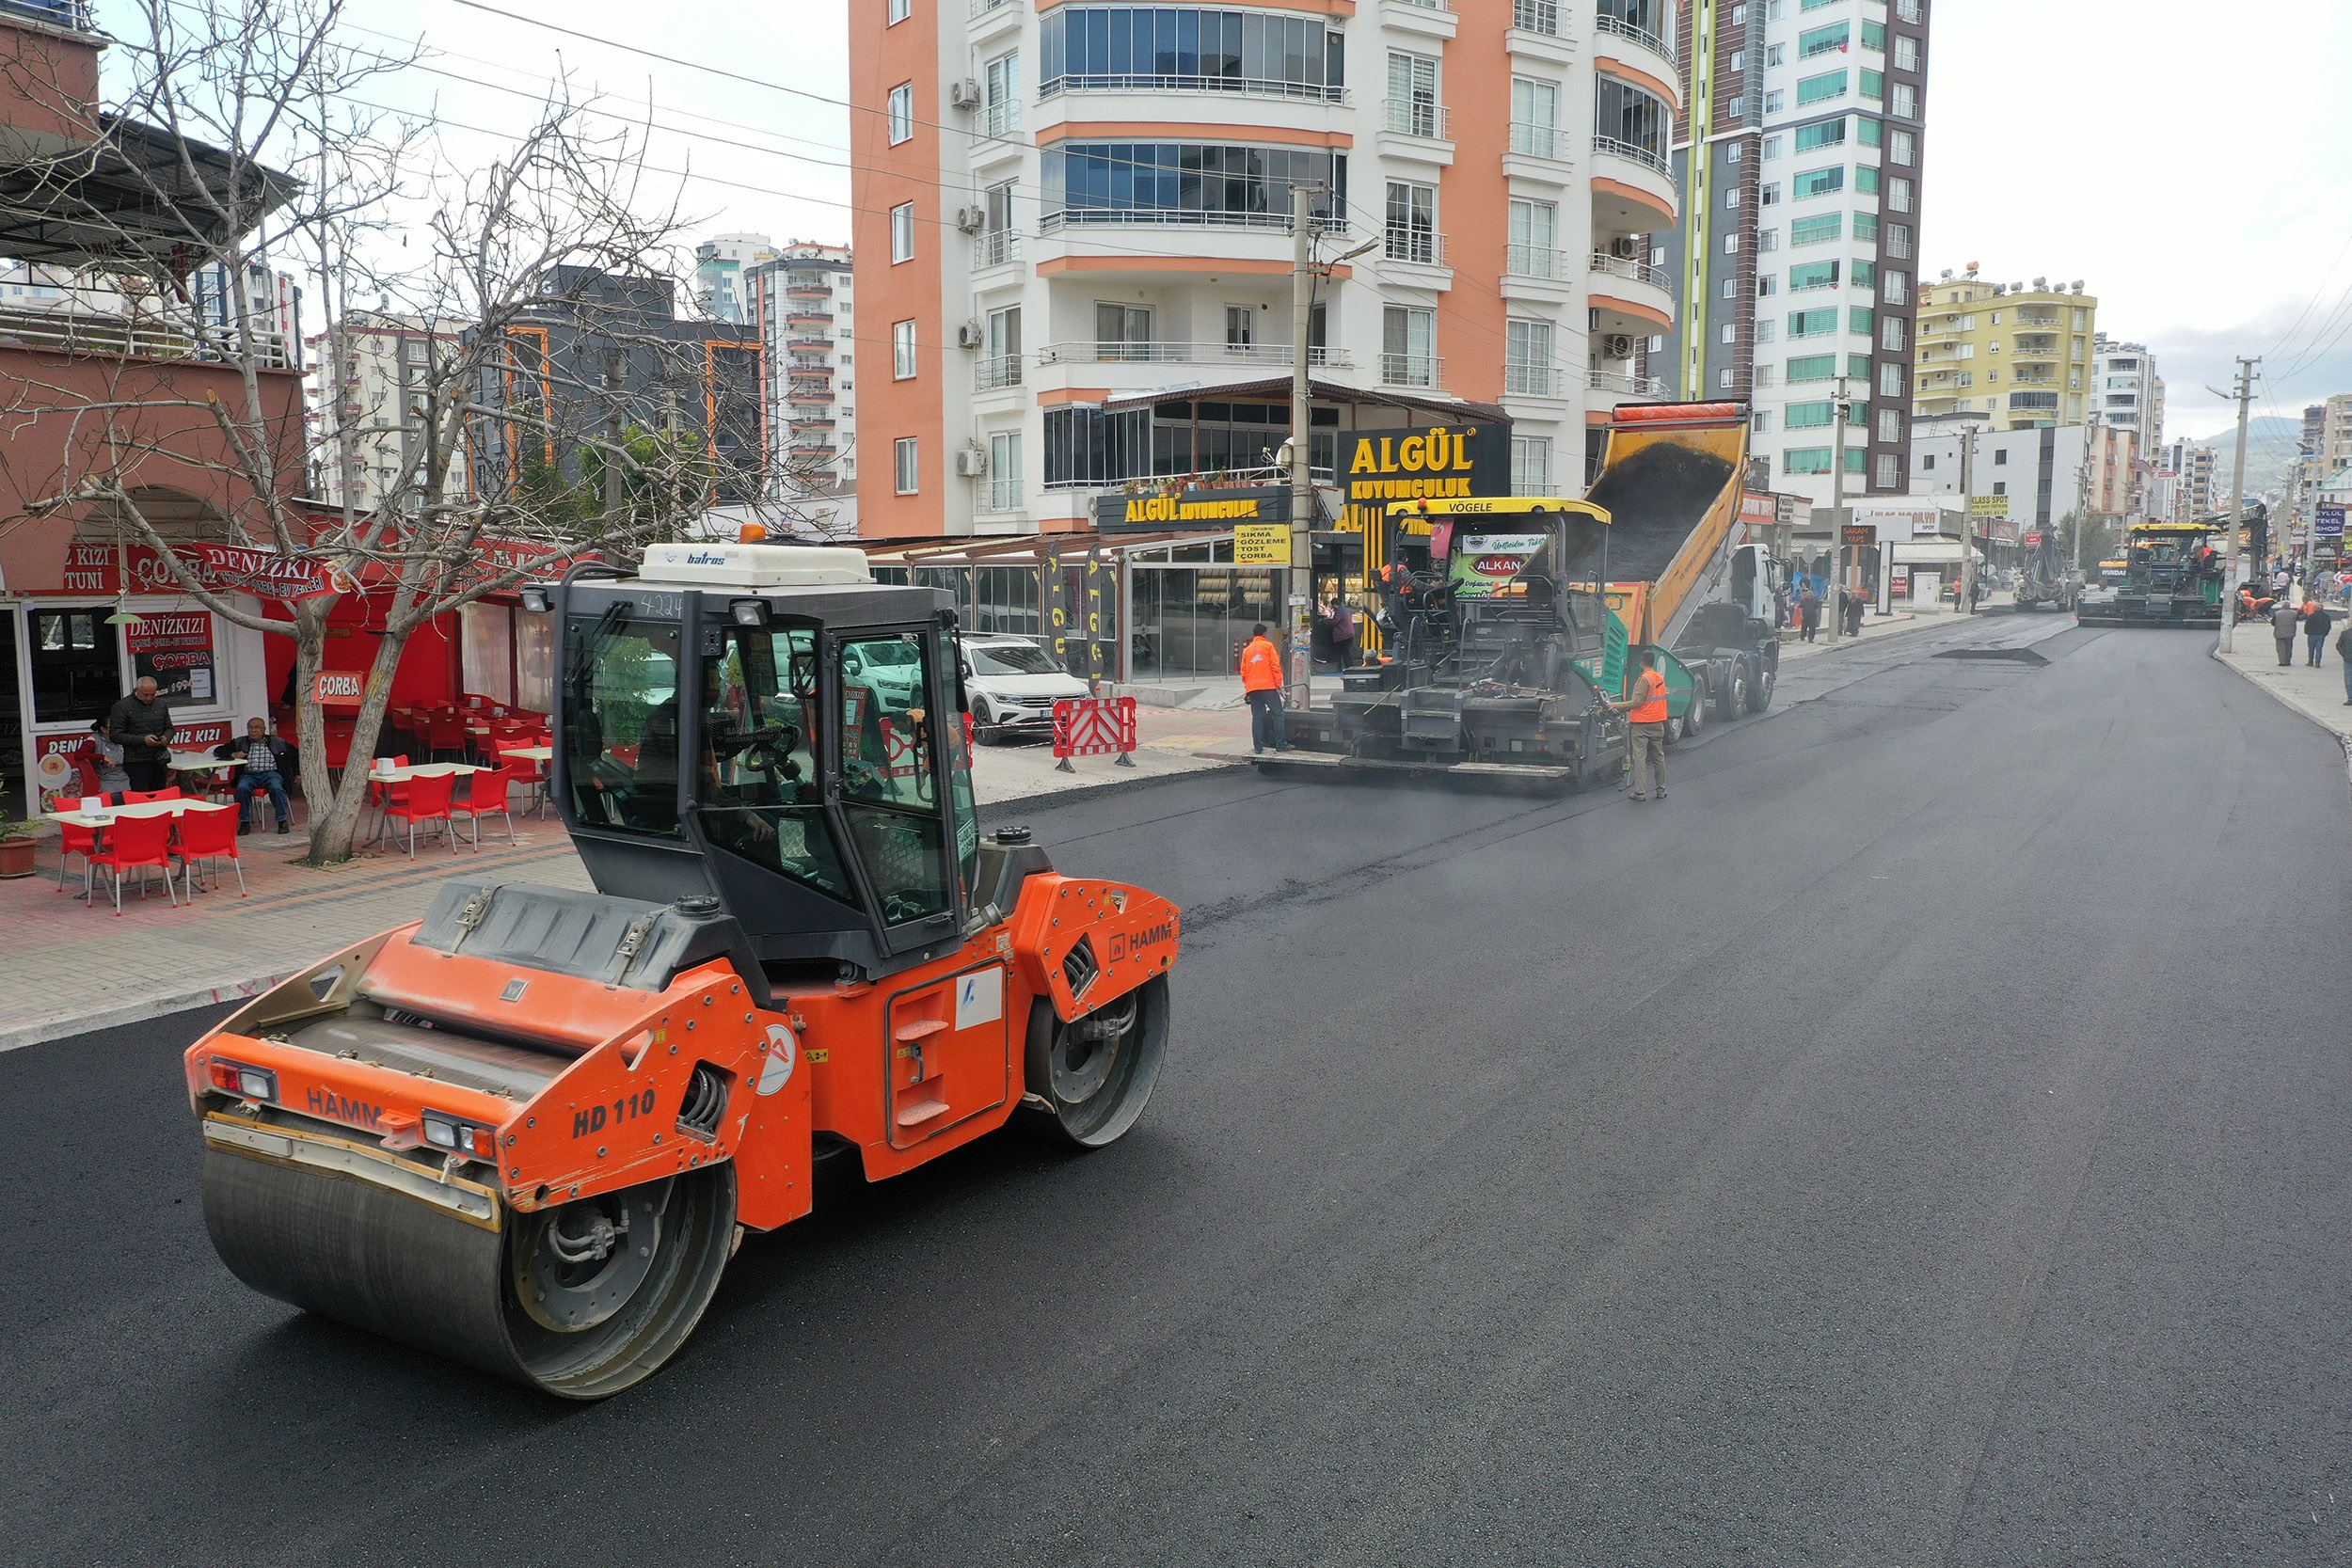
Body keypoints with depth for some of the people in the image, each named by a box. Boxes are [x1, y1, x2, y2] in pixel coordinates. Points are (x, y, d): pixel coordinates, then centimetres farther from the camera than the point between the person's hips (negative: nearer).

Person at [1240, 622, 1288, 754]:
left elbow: (1243, 671, 16)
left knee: (1257, 717, 5)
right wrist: (1279, 684, -3)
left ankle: (1258, 747, 1)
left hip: (1252, 688, 5)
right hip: (1268, 686, -5)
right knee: (1277, 714, -1)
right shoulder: (1268, 646, 3)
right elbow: (1275, 666, -4)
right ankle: (1281, 744, -4)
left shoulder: (1247, 650, 16)